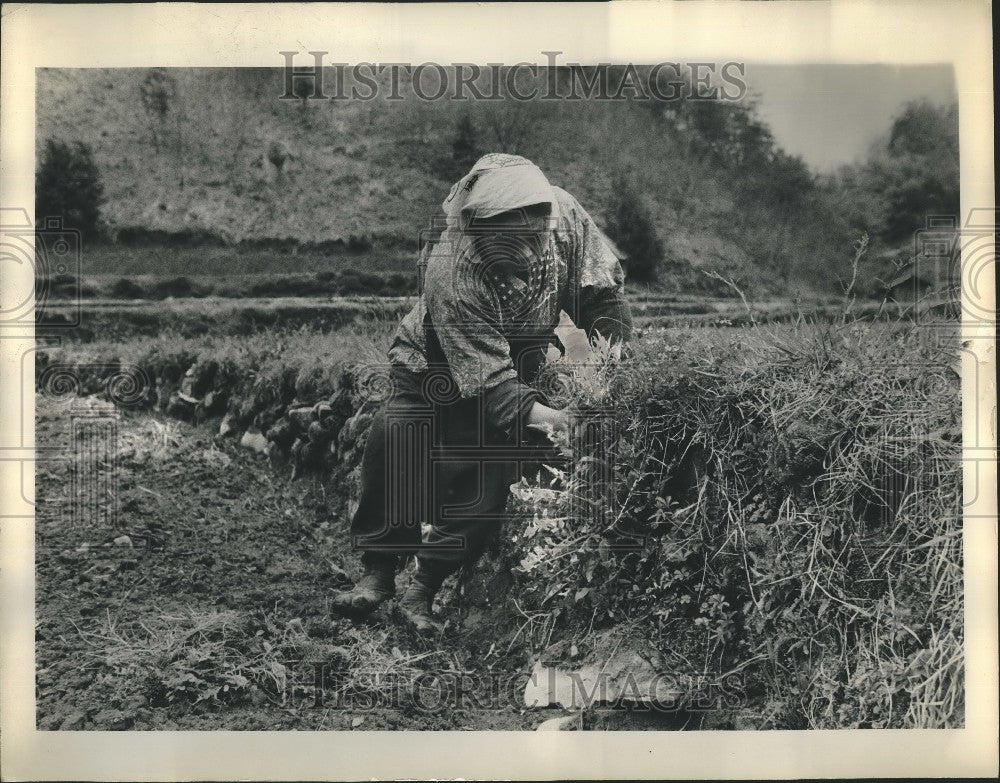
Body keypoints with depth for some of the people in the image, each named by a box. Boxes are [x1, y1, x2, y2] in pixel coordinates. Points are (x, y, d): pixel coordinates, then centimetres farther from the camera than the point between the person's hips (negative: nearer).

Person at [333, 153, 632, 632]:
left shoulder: (562, 214, -26)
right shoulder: (453, 274, -39)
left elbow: (604, 288, -10)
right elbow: (487, 377, -38)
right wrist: (537, 414, -50)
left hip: (518, 369, 3)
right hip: (437, 369, -3)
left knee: (491, 481, -14)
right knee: (394, 440, -25)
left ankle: (427, 588, 1)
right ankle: (378, 573, -5)